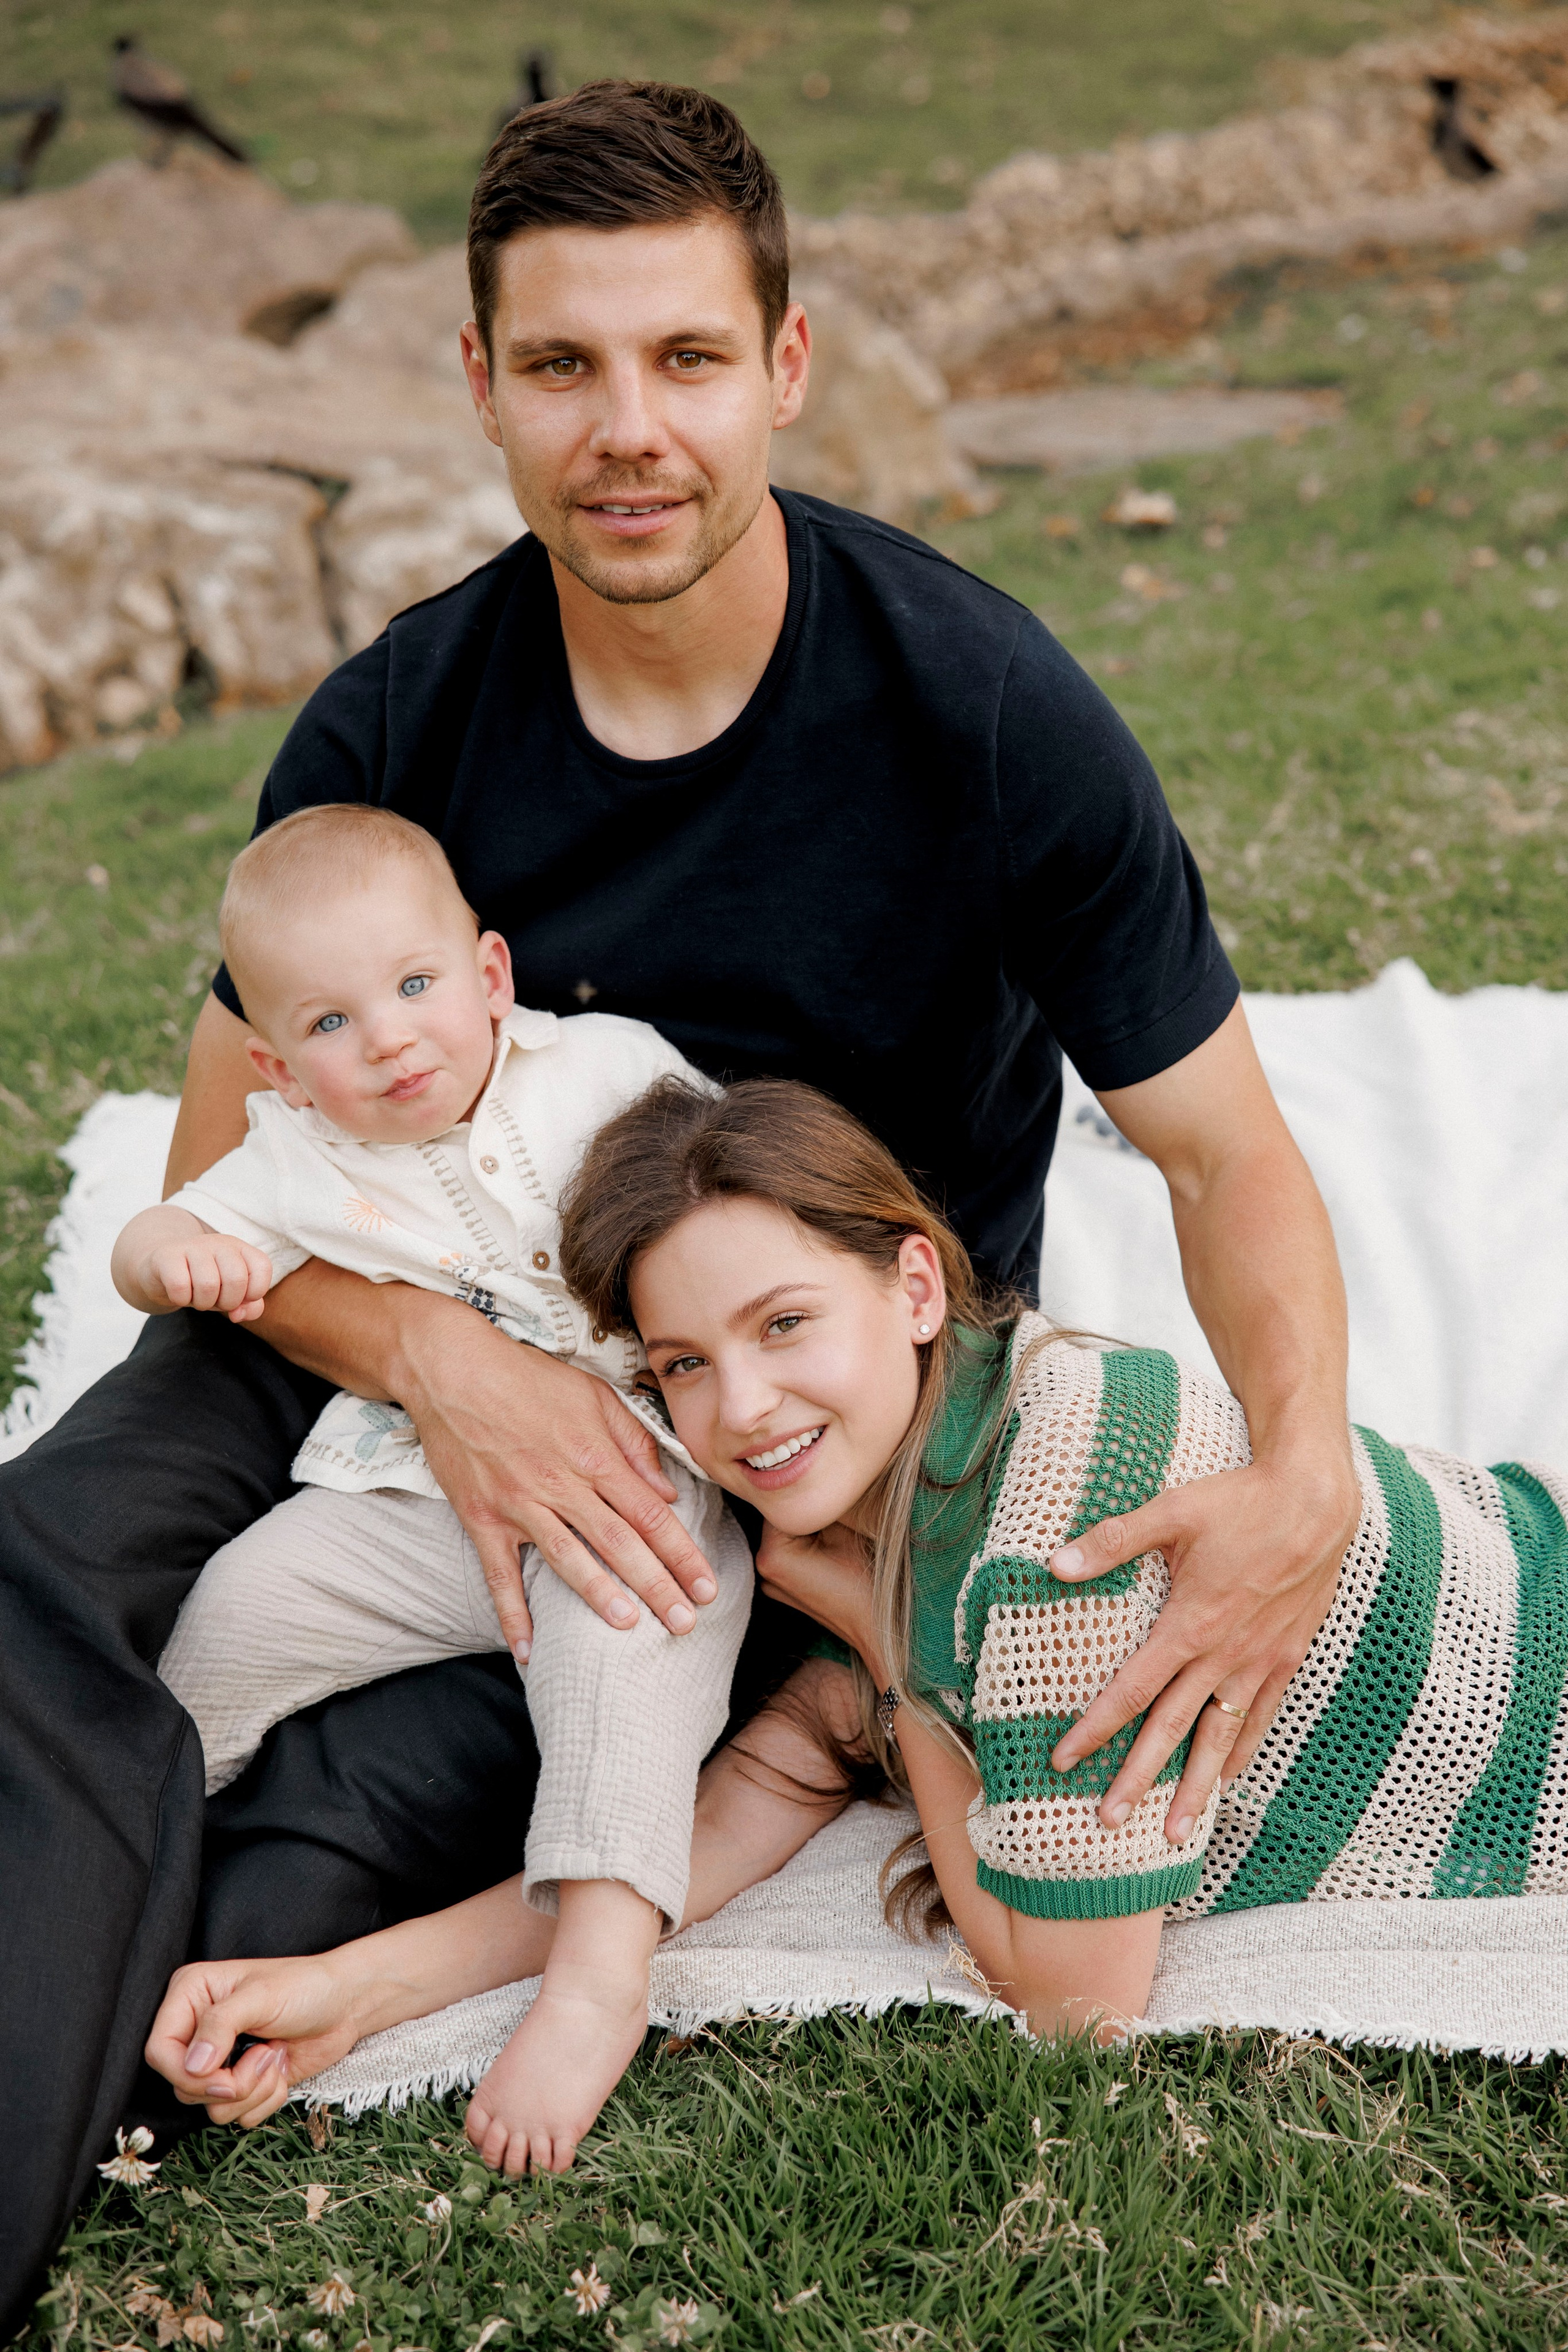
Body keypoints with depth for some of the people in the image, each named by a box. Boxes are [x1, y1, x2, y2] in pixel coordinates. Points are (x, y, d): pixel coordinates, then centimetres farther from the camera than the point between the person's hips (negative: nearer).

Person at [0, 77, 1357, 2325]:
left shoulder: (985, 709, -19)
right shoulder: (394, 727, -12)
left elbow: (1223, 1145, -13)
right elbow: (223, 1176, -7)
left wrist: (1306, 1472, -31)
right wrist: (437, 1357, -28)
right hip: (494, 1299, 3)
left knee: (368, 1807, -24)